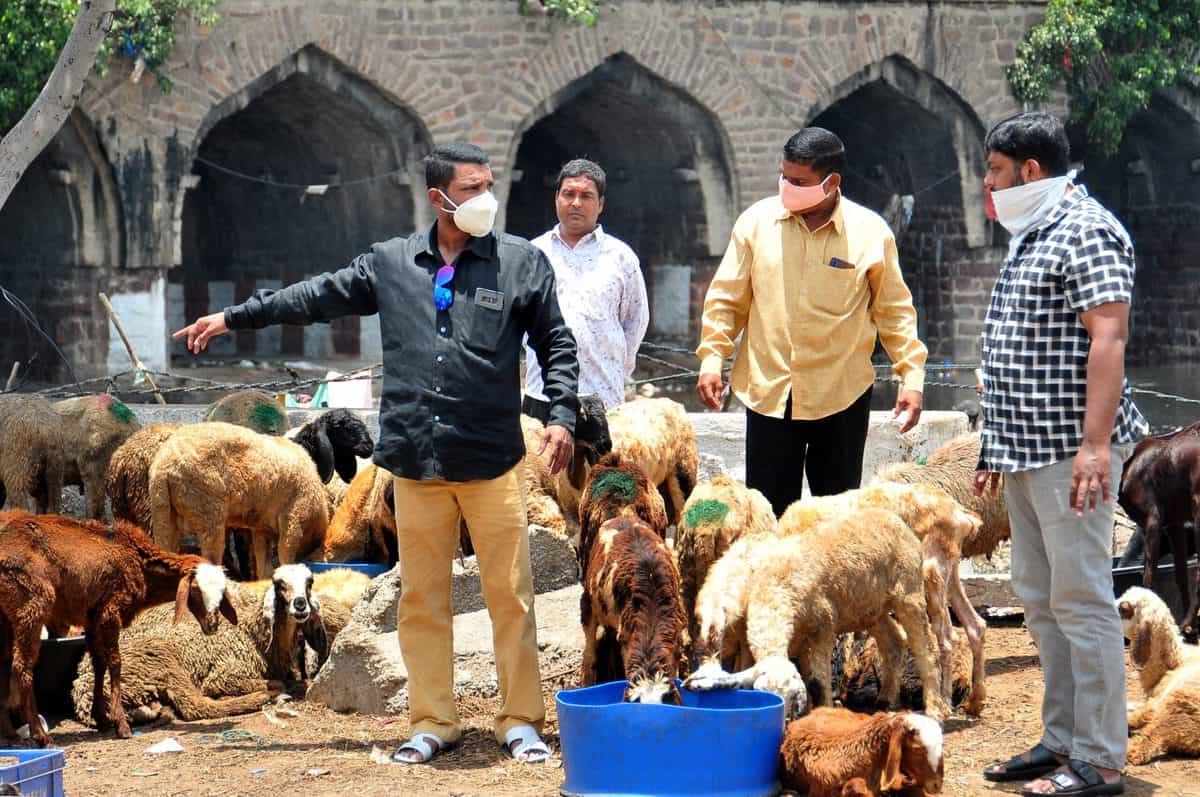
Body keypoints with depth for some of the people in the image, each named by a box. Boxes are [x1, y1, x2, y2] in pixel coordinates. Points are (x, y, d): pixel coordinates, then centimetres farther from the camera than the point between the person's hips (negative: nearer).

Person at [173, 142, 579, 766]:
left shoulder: (522, 263, 4)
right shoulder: (390, 264, 9)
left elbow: (556, 345, 8)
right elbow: (316, 297, 18)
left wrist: (562, 417, -3)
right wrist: (234, 317, 21)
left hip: (492, 462, -2)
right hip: (416, 465, 2)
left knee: (510, 597, -1)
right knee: (421, 601, 6)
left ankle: (521, 722, 9)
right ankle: (432, 722, 15)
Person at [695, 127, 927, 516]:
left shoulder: (871, 232, -3)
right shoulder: (757, 221, 1)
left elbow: (894, 311, 5)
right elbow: (726, 298, 8)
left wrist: (912, 377, -2)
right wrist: (712, 358, -1)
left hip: (841, 396, -1)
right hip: (768, 392, 1)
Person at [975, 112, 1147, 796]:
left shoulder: (1085, 231, -11)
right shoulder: (1034, 236, 19)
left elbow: (1108, 337, -20)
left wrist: (1095, 445, -27)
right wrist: (1000, 445, 22)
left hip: (1071, 453, -10)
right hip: (1029, 454, 10)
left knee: (1080, 600, -8)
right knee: (1040, 598, 13)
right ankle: (1062, 741, 20)